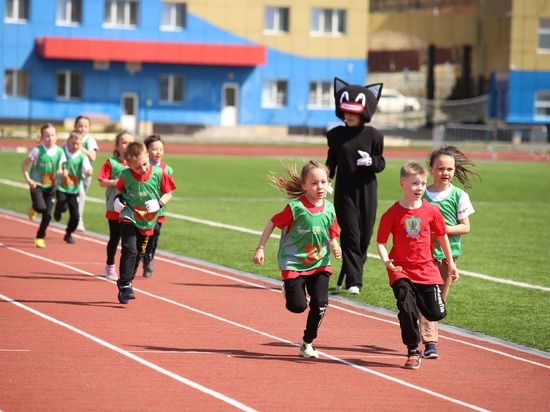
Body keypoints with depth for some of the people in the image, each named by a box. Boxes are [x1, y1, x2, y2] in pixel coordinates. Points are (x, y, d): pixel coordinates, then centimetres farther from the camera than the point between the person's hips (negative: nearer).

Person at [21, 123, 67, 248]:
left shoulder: (59, 152, -6)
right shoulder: (38, 151, -15)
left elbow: (59, 170, 4)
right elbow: (24, 164, -7)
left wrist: (62, 172, -19)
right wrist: (28, 179, -18)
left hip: (50, 186, 3)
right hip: (36, 185, -3)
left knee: (48, 214, 0)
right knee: (41, 207, -25)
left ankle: (40, 237, 22)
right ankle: (33, 209, 14)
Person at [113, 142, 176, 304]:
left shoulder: (159, 174, -12)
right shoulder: (125, 175, -11)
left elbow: (168, 193, -1)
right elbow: (119, 188, 9)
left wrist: (159, 203, -19)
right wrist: (118, 198, -11)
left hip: (148, 222, 3)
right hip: (129, 217, -3)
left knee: (138, 254, 13)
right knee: (129, 250, -21)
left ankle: (125, 283, 29)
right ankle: (125, 285, -19)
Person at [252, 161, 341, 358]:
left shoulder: (329, 210, -3)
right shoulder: (296, 208, -16)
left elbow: (332, 237, 8)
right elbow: (272, 223, -6)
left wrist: (334, 248, -14)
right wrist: (260, 248, -8)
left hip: (319, 263, 4)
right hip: (293, 263, -4)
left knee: (320, 304, -9)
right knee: (297, 306, -12)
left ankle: (307, 343, 12)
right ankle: (289, 288, 25)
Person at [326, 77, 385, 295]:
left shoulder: (373, 135, -1)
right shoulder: (335, 135, 3)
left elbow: (381, 164, 2)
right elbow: (331, 161, 12)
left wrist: (371, 162, -19)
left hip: (366, 190, 0)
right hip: (344, 191, 0)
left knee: (365, 235, 4)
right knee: (350, 234, -8)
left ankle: (348, 274, 24)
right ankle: (353, 281, -8)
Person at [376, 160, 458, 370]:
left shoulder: (431, 211, -2)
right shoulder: (392, 214, -9)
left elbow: (442, 236, 11)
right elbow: (381, 241, -5)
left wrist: (450, 262, 18)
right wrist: (386, 261, -23)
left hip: (426, 269, 2)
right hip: (401, 270, -2)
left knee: (437, 313, 1)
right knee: (407, 310, -12)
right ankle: (413, 352, 4)